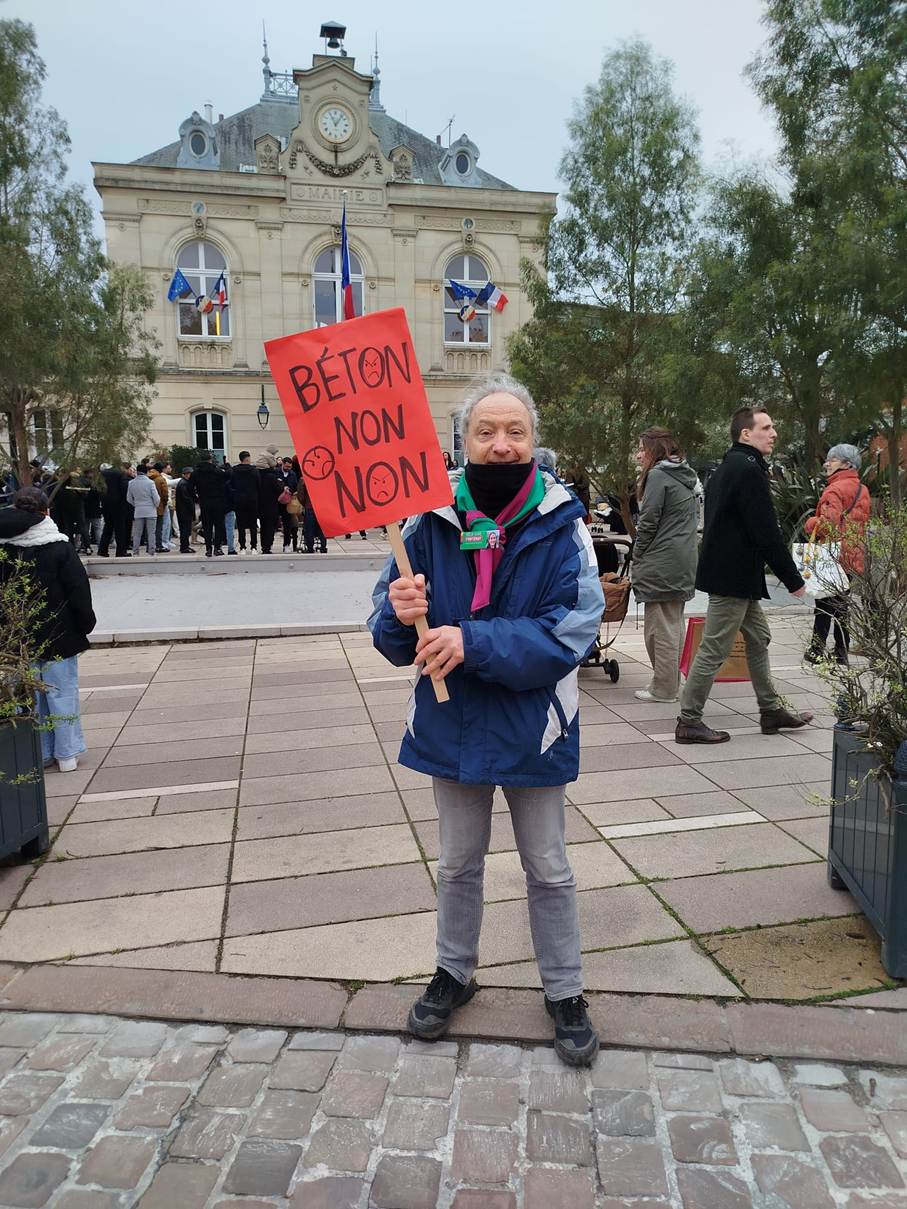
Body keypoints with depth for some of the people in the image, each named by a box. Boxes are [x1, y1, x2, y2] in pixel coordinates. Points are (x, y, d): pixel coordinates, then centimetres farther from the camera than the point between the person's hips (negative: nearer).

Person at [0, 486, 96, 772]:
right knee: (62, 692, 6)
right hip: (58, 636, -3)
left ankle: (39, 754, 19)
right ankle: (67, 754, 12)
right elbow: (79, 589, -9)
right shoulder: (59, 547, -11)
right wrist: (85, 624, 2)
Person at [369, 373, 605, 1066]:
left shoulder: (561, 523, -13)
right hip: (452, 723, 3)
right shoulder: (431, 521, -6)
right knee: (459, 862, 21)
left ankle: (565, 992, 36)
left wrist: (473, 642, -32)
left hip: (532, 726, -2)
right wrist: (401, 615, -28)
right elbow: (395, 642, -4)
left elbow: (570, 633, -22)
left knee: (549, 870, 15)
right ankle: (455, 973, 44)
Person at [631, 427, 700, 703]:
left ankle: (663, 688, 3)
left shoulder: (658, 476, -10)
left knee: (660, 627, -3)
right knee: (674, 624, 14)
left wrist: (636, 560, -2)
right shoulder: (686, 477, 17)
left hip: (661, 564, -9)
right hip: (684, 563, 9)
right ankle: (671, 683, 22)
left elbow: (648, 523, -13)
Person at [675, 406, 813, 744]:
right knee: (714, 650, -4)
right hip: (734, 577, -11)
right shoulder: (749, 470, -17)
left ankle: (771, 710, 28)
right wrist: (794, 580, -13)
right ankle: (688, 721, 4)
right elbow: (767, 532, -20)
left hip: (726, 570, 11)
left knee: (758, 638, 18)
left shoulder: (725, 469, 15)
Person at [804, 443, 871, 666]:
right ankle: (841, 653, 16)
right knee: (842, 604, 12)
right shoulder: (863, 491, 14)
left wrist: (810, 524, -5)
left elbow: (828, 521, -24)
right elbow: (863, 523, 20)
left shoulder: (836, 489, -14)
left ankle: (817, 650, 3)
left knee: (824, 605, -1)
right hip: (853, 557, 8)